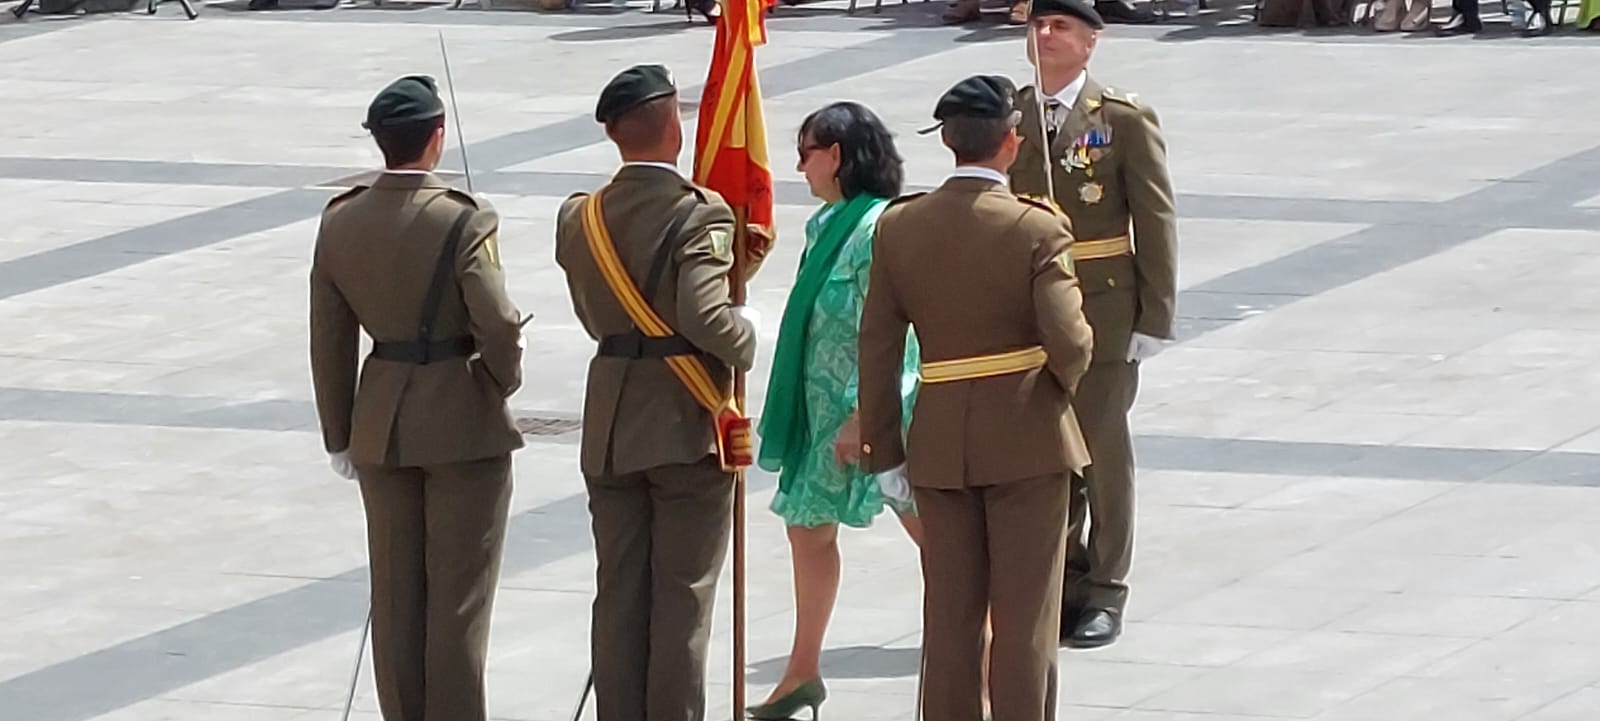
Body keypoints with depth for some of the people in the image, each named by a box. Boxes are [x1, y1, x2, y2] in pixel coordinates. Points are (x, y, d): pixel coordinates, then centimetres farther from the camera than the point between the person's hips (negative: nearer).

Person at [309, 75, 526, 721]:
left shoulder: (340, 222, -1)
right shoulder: (463, 222, -18)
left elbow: (329, 340, 4)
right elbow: (498, 324, -22)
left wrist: (340, 437, 13)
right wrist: (504, 380, 0)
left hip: (382, 425, 5)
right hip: (463, 424, -5)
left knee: (395, 595, 13)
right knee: (459, 595, 4)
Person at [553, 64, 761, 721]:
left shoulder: (580, 220, 2)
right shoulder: (698, 215, -16)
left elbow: (593, 318, 8)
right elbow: (705, 316, -26)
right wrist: (745, 335, -7)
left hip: (611, 431, 5)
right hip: (688, 426, -5)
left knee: (618, 594, 11)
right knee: (683, 595, 2)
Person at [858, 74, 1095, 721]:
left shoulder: (899, 227, -1)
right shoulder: (1037, 229, -13)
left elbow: (877, 347, 1)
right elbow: (1068, 341, -18)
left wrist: (883, 447, 7)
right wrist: (1064, 380, 5)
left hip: (939, 442, 4)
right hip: (1026, 440, -3)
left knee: (949, 614, 11)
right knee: (1024, 616, 3)